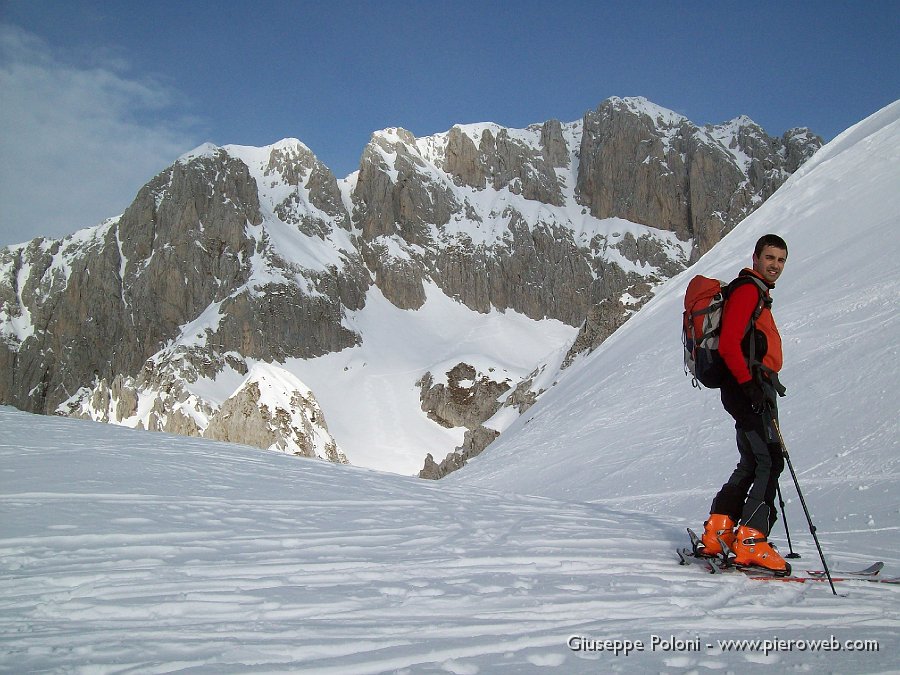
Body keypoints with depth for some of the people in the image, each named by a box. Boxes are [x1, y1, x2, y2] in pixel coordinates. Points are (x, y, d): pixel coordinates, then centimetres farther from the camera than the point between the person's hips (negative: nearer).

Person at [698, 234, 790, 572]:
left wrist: (769, 382, 23)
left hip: (754, 388, 11)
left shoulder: (758, 293, 25)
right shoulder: (748, 289, -8)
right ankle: (751, 541, -16)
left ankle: (718, 532, 14)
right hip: (749, 388, -11)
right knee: (769, 461, -14)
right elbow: (728, 344, -19)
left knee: (753, 464, 13)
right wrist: (751, 384, -25)